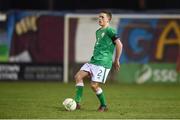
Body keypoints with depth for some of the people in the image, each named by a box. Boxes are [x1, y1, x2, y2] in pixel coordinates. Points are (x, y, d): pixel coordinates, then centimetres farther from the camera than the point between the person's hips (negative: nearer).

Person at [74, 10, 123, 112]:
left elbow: (119, 44, -15)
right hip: (93, 61, 9)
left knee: (94, 85, -12)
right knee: (78, 76, -4)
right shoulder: (98, 32, 19)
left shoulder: (110, 30, -8)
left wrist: (116, 60, -11)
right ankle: (77, 103, -4)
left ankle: (104, 106, 7)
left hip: (103, 63, -9)